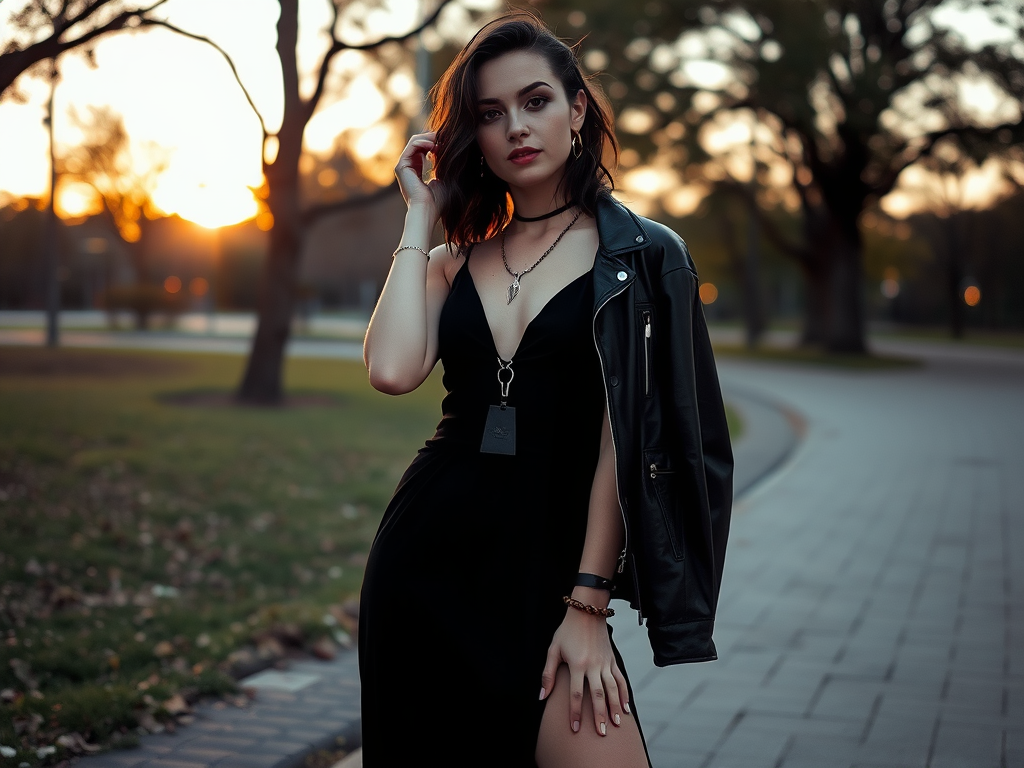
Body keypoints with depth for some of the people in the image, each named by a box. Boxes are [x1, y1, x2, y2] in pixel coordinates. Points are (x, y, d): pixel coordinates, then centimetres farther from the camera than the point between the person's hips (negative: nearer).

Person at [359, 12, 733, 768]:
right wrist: (421, 217, -1)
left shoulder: (639, 258, 0)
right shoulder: (455, 260, 11)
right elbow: (393, 370, -11)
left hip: (548, 559, -3)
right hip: (427, 552, 4)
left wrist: (589, 603, -11)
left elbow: (622, 442, -6)